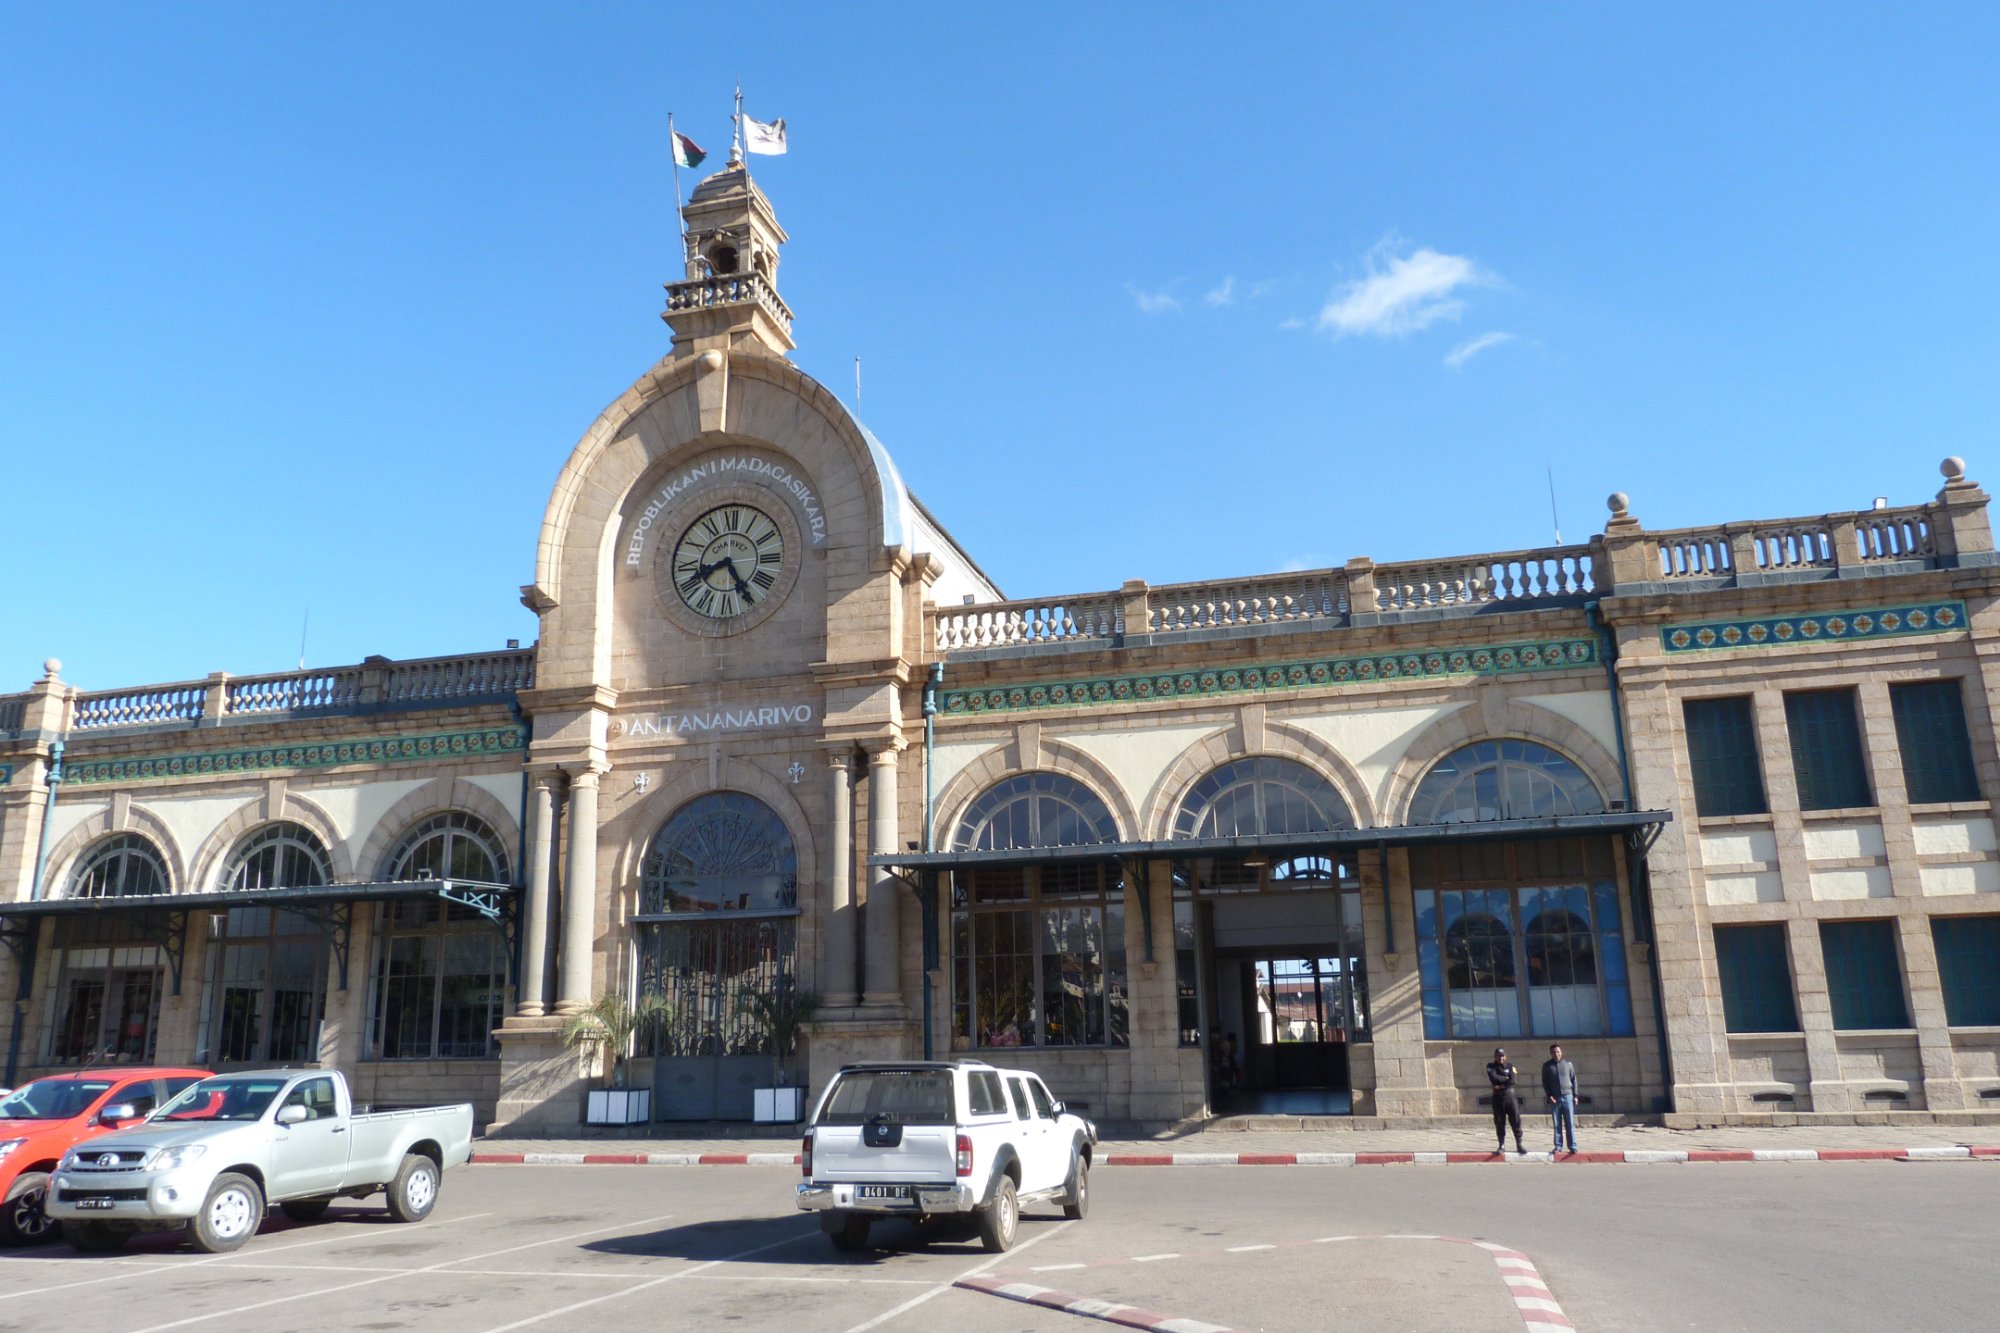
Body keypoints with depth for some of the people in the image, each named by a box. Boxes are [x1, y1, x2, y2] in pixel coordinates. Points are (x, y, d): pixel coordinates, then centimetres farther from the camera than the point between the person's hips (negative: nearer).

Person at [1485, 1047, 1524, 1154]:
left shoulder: (1510, 1065, 6)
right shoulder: (1491, 1066, 5)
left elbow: (1512, 1080, -7)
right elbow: (1493, 1078, -13)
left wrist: (1500, 1085, -11)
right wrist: (1506, 1078, -7)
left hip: (1510, 1095, 0)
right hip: (1498, 1097, 0)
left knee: (1516, 1120, -3)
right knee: (1499, 1122, 3)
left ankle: (1519, 1144, 3)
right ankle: (1501, 1145, 10)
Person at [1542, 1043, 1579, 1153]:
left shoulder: (1568, 1064, 6)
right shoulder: (1547, 1065, 4)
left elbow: (1574, 1080, 9)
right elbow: (1544, 1082, 6)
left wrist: (1575, 1095, 2)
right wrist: (1549, 1095, -5)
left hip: (1567, 1096, 0)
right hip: (1554, 1098, 0)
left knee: (1570, 1124, -1)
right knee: (1557, 1125, 3)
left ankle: (1573, 1146, 3)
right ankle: (1558, 1146, 7)